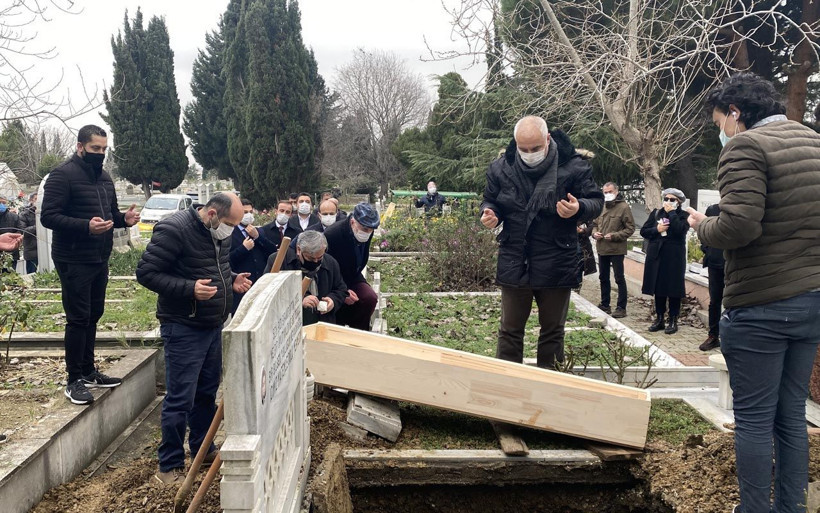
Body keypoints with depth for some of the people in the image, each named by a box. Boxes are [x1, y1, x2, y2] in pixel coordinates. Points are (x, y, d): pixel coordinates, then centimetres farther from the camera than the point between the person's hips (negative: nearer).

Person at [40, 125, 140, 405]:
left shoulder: (104, 176, 14)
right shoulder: (63, 175, -12)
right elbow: (48, 216, -17)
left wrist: (124, 218, 0)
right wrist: (86, 226, -30)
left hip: (99, 259, 8)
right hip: (74, 261, -8)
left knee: (93, 315, 15)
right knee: (78, 318, -4)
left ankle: (88, 371, 26)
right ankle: (75, 380, 6)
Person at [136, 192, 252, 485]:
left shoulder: (220, 234, 7)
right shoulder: (173, 230, -19)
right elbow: (146, 272, -20)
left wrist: (232, 280, 1)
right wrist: (189, 289, -29)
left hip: (213, 327, 8)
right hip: (183, 329, -8)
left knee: (207, 392, 19)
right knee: (180, 400, -2)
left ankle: (202, 448, 35)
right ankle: (169, 465, 13)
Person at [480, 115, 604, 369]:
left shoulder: (574, 166, -8)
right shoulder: (501, 168, -1)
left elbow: (596, 201, -2)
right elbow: (490, 202, 12)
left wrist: (579, 208, -25)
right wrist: (490, 215, -12)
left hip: (557, 265, -1)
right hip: (514, 264, 2)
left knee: (552, 330, 13)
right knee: (510, 330, 10)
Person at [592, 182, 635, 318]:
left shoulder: (623, 207, -8)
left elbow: (630, 228, -9)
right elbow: (595, 224, 21)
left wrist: (614, 236, -19)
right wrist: (594, 233, 0)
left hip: (617, 249, -7)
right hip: (602, 249, 7)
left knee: (619, 279, -1)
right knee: (603, 277, 16)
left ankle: (621, 308, 5)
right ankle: (604, 304, 28)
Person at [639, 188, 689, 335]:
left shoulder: (683, 215, 0)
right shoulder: (656, 213, 11)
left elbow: (680, 230, -19)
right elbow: (643, 231, 7)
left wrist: (671, 212, -13)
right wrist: (656, 229, -10)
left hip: (674, 257, -4)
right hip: (656, 256, 4)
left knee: (673, 289, 1)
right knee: (658, 288, 9)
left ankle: (673, 320, 10)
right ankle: (659, 319, 20)